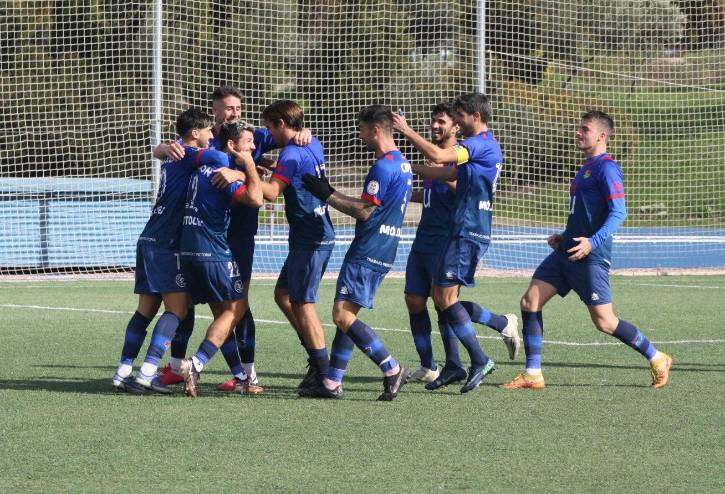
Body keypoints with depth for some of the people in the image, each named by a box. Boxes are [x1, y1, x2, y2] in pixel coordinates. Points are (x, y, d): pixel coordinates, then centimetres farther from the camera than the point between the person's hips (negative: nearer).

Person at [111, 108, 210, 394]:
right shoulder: (187, 155, -9)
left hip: (150, 241, 9)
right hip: (165, 244, -9)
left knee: (147, 308, 8)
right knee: (177, 308, -10)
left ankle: (123, 373, 3)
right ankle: (147, 373, -19)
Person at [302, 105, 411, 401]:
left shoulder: (383, 167, -16)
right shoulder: (402, 164, 16)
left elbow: (364, 210, -17)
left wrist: (327, 195, -9)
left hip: (367, 252, -10)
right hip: (383, 252, 10)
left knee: (343, 315, -12)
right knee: (346, 316, 11)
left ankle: (392, 370, -13)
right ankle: (332, 382, 11)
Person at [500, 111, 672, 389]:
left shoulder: (606, 168, -11)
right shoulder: (587, 167, 18)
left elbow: (618, 212, -20)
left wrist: (593, 242, -30)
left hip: (591, 258, -9)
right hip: (568, 252, 9)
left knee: (604, 321, -5)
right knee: (530, 301, -1)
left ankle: (657, 360, 13)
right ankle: (533, 375, 2)